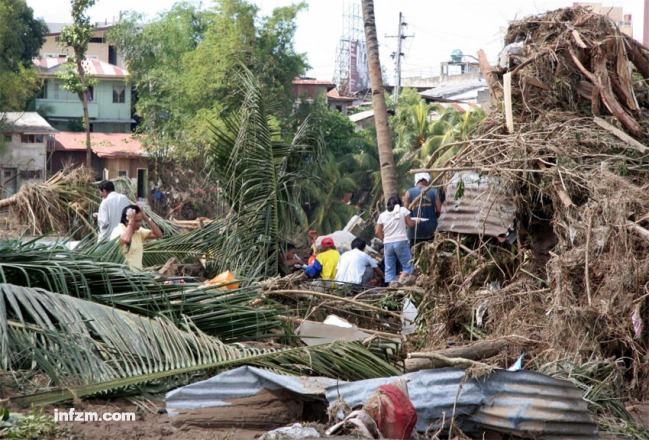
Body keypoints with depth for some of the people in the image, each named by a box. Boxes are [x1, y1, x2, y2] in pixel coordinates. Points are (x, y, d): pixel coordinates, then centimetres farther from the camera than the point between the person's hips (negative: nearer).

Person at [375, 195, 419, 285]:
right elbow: (410, 224, 4)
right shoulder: (403, 210, 3)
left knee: (389, 269, 7)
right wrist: (416, 222, 24)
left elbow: (377, 231, 7)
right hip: (401, 241, -3)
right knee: (408, 266, 1)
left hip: (387, 244, 3)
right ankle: (399, 282, -20)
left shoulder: (382, 215, 9)